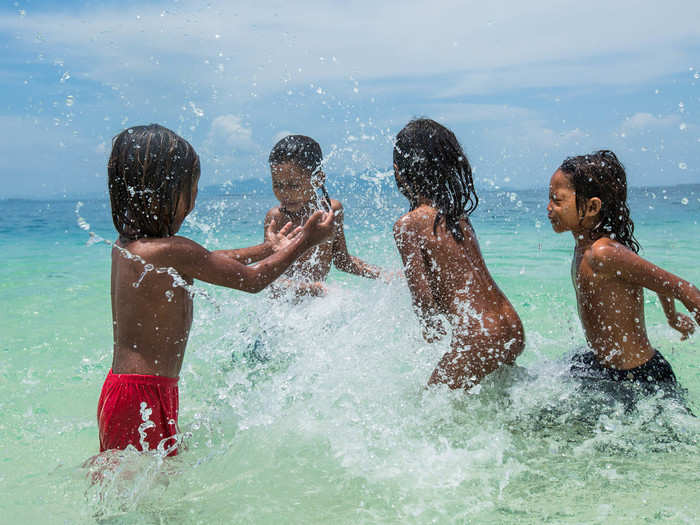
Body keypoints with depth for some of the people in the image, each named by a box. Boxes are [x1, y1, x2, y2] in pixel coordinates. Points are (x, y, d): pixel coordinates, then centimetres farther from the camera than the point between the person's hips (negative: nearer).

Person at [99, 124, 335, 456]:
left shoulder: (125, 243, 7)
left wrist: (268, 249, 25)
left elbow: (204, 262, 18)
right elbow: (252, 280, -12)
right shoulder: (172, 251, -21)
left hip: (120, 387, 9)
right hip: (144, 399, -9)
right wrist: (303, 243, 1)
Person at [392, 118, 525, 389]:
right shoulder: (458, 215, 11)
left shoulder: (408, 225, -11)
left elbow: (424, 300, -14)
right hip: (514, 333, 8)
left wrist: (430, 329, 7)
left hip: (478, 342, -8)